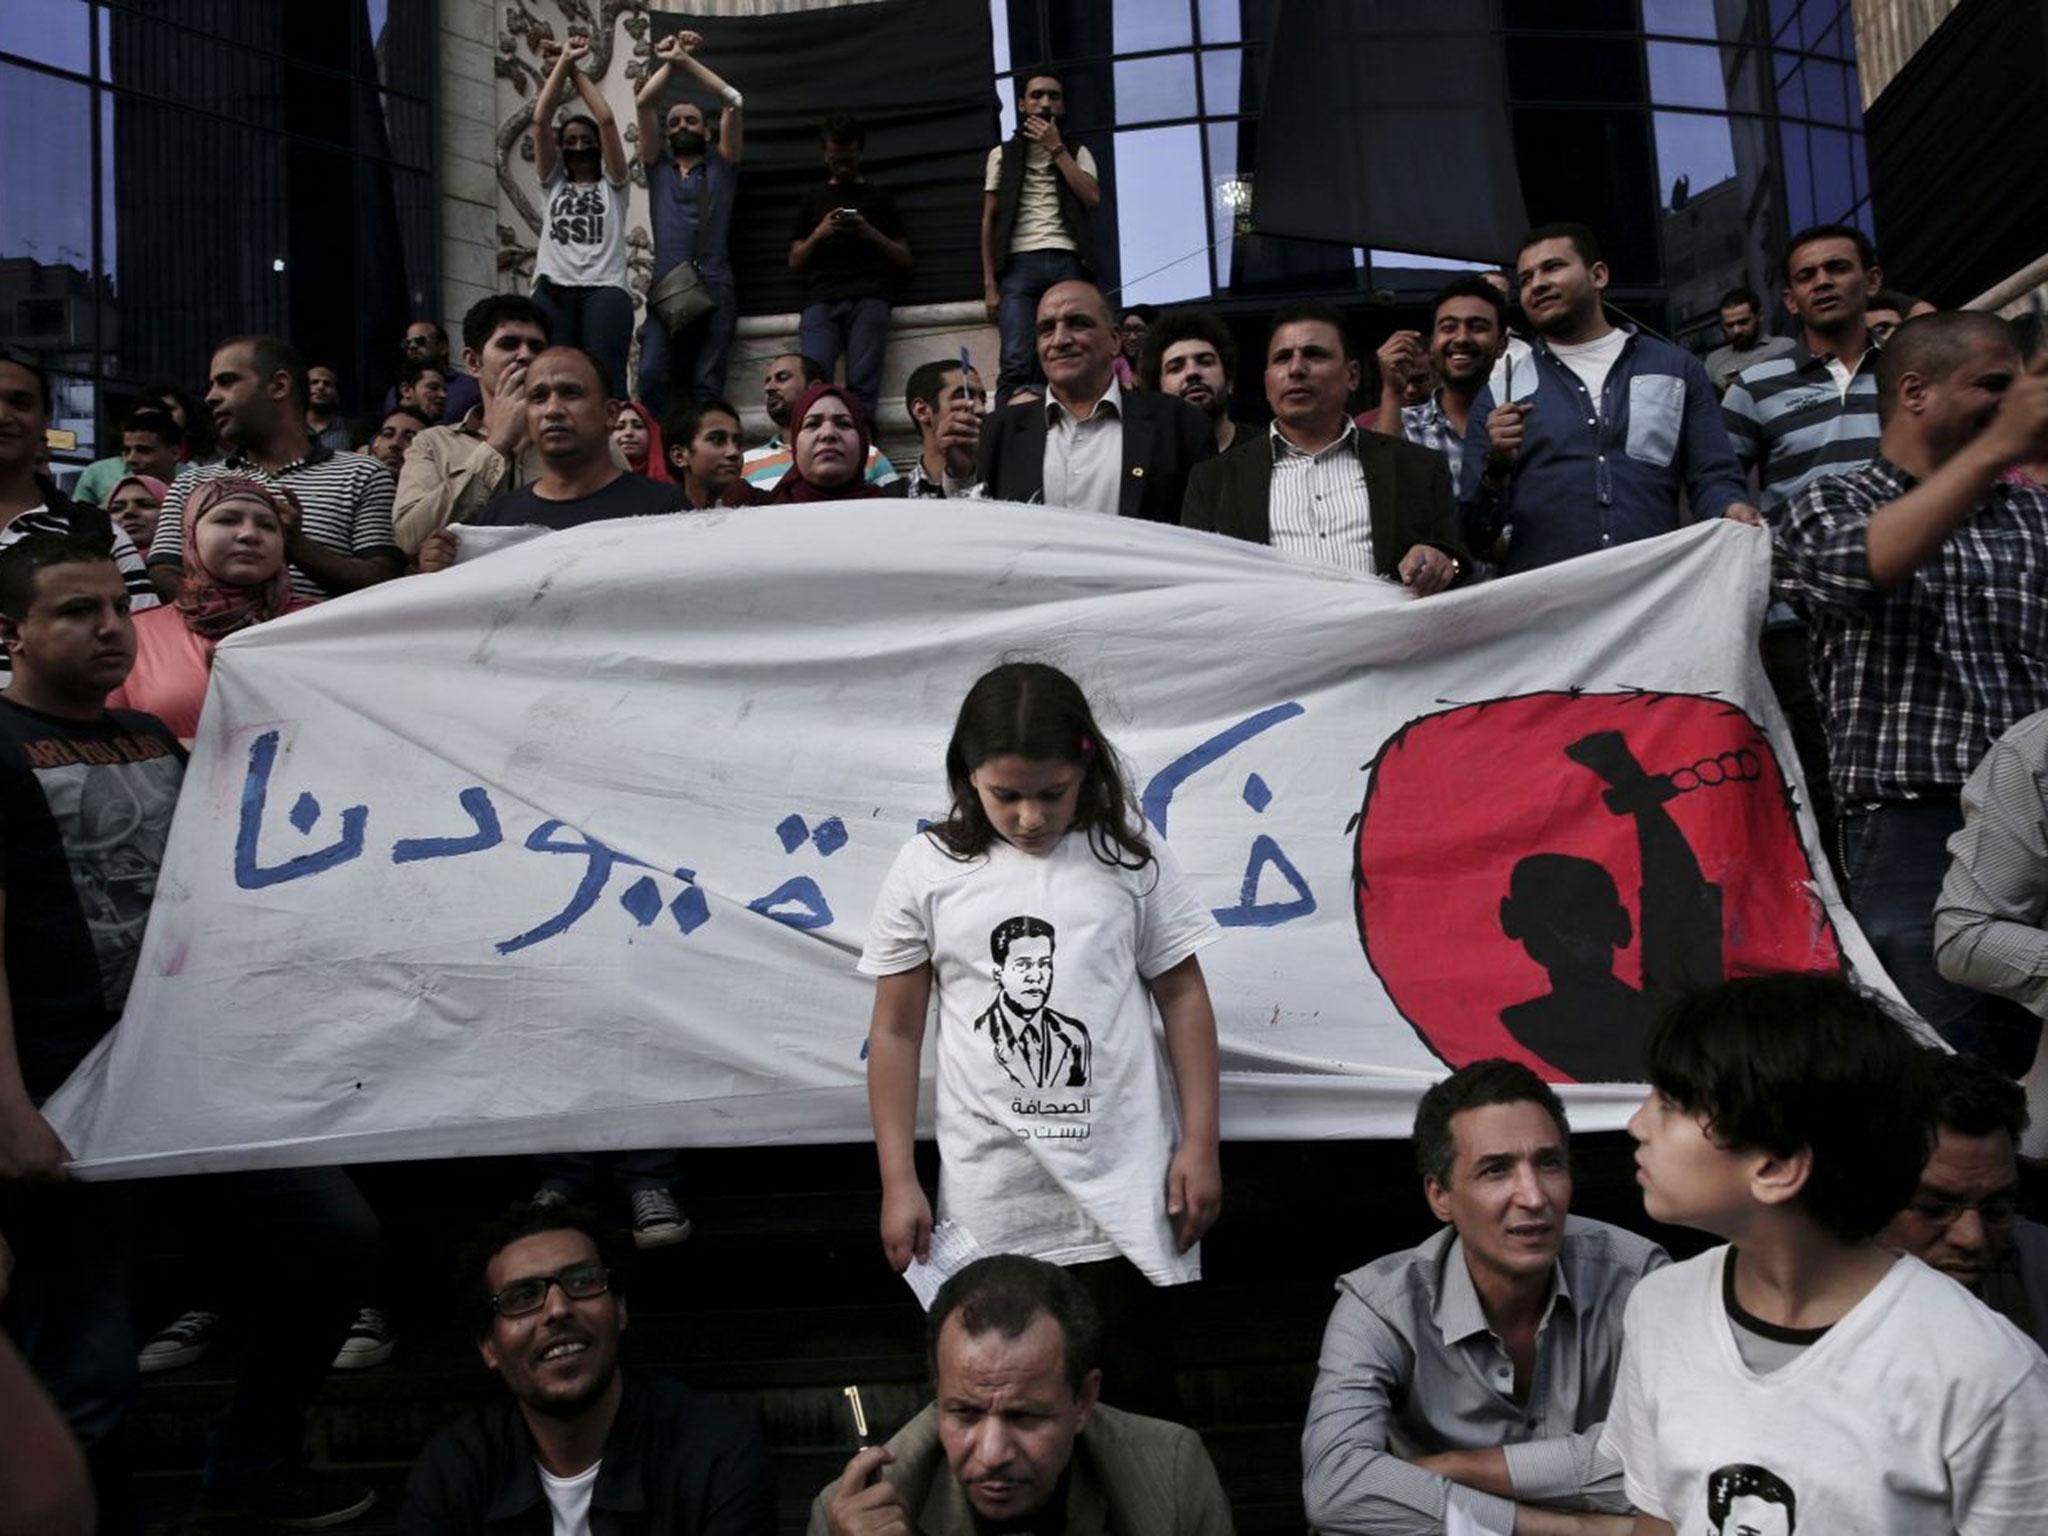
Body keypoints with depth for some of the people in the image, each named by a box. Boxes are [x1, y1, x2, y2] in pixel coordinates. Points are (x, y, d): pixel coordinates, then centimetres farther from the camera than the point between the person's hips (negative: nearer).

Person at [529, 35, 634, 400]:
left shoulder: (612, 184, 20)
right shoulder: (553, 183, 26)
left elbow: (606, 120, 9)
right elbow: (540, 119, 15)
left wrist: (578, 70, 18)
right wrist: (563, 62, 14)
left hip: (604, 288, -2)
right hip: (553, 290, 2)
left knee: (605, 379, -19)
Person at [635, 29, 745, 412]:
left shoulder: (721, 165, 18)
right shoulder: (658, 166, 22)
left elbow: (734, 102, 7)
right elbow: (643, 104, 12)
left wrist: (687, 60, 7)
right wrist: (670, 61, 14)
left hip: (715, 289, -1)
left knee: (706, 384, -9)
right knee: (651, 374, -16)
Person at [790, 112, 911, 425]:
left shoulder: (879, 196, 22)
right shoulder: (813, 199, 26)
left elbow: (904, 259, 17)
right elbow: (795, 262, 21)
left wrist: (871, 234, 0)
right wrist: (819, 234, 3)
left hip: (868, 299, -1)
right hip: (820, 299, 1)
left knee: (863, 384, -18)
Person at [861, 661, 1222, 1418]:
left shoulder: (1129, 856, -1)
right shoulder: (928, 870, -2)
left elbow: (1182, 997, 5)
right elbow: (896, 1031, 3)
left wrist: (1199, 1143, 0)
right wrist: (898, 1181, 1)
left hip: (1120, 1180, 0)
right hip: (989, 1191, 0)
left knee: (1135, 1373, 11)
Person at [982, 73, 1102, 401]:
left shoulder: (1077, 153, 21)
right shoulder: (1003, 155, 18)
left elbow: (1092, 197, 1)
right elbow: (989, 221, 12)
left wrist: (1056, 147, 2)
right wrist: (989, 283, 2)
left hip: (1067, 264, 1)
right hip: (1020, 264, -1)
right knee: (1017, 363, -16)